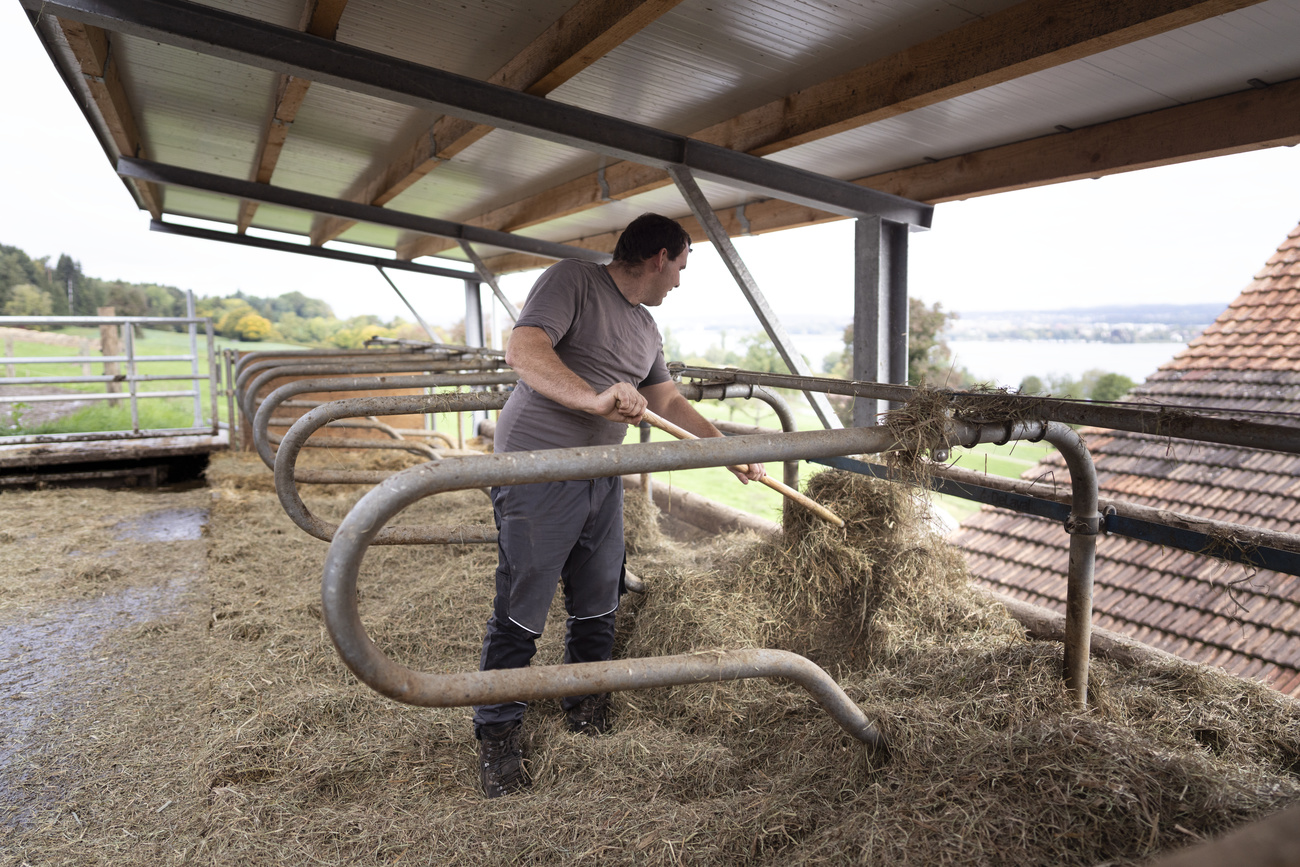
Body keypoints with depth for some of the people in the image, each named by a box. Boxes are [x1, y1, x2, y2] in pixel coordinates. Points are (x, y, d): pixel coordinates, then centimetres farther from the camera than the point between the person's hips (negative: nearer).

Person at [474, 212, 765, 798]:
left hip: (602, 477, 8)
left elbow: (670, 401, 23)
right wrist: (594, 399, -35)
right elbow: (523, 352, -21)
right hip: (538, 469, -8)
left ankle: (586, 706, 35)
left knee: (597, 607, 15)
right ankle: (498, 735, 15)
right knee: (520, 615, -2)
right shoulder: (573, 279, -7)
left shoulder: (645, 328, 17)